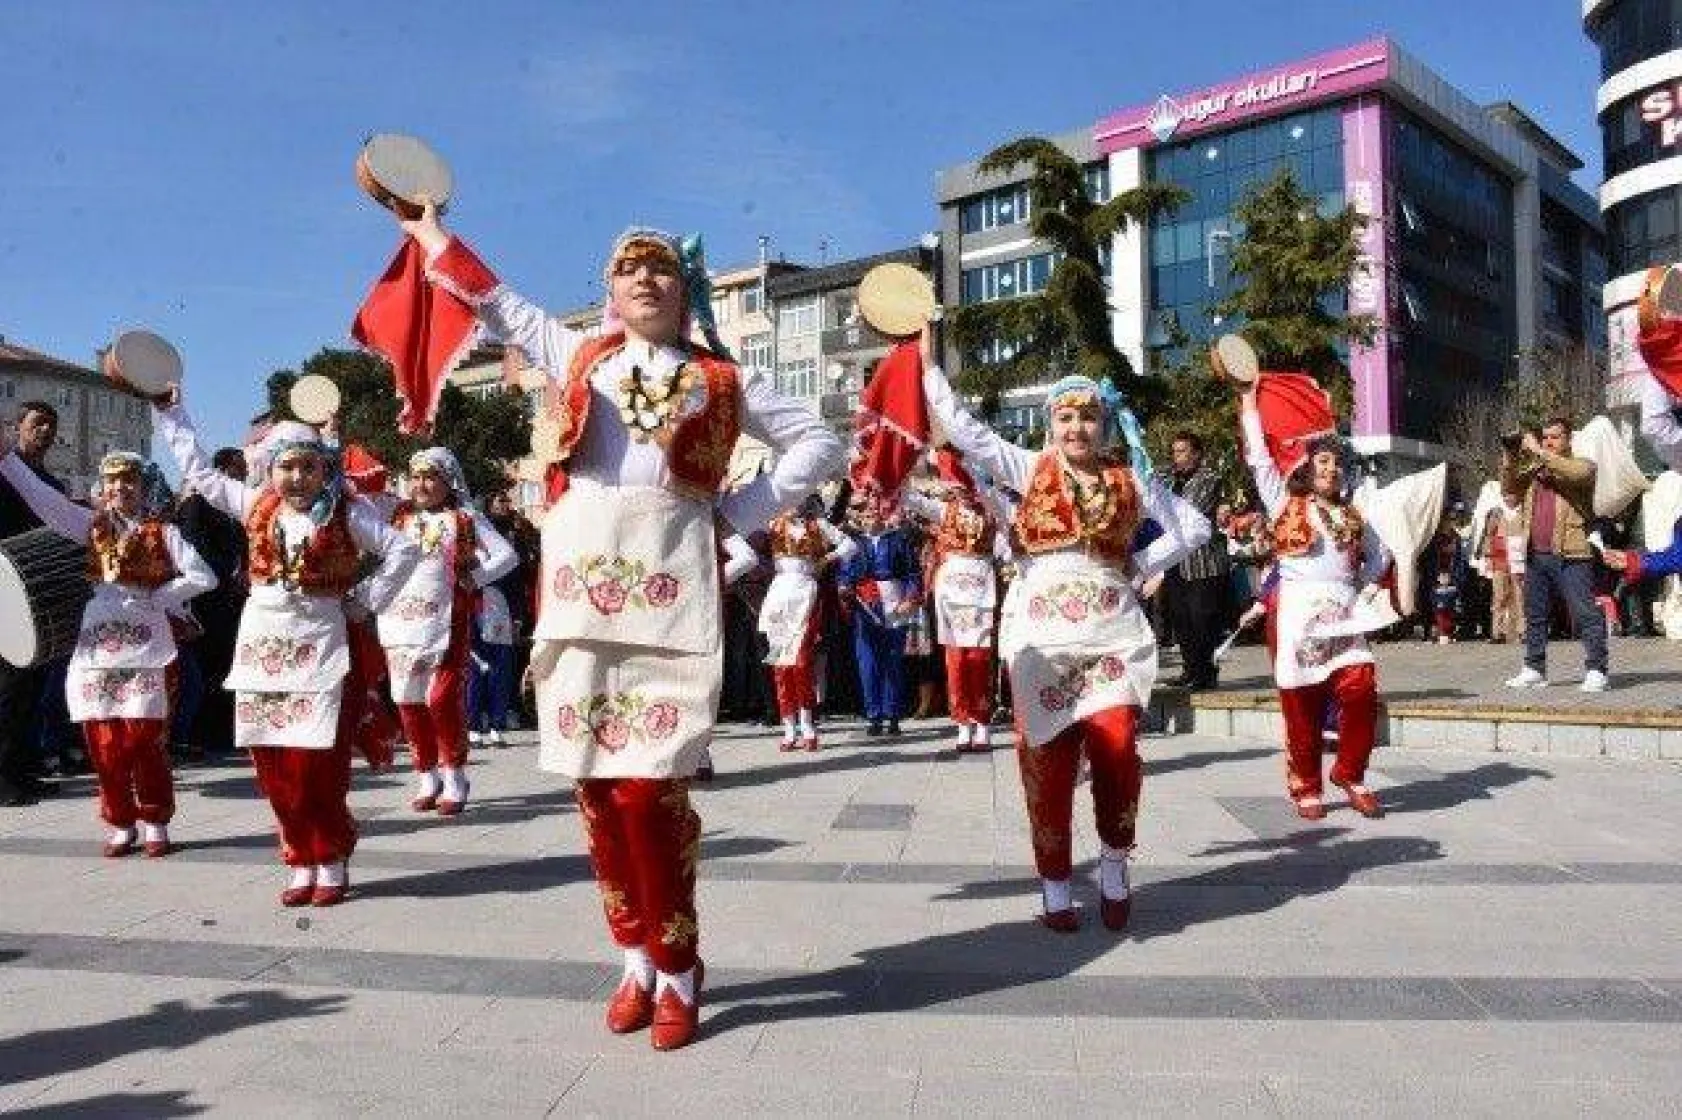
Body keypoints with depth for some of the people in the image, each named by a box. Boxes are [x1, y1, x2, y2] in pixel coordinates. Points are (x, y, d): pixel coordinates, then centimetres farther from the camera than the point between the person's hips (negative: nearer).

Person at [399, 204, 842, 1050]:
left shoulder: (721, 381, 13)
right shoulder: (576, 356, 20)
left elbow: (820, 444, 11)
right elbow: (493, 300, 30)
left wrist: (738, 511, 2)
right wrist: (428, 228, 38)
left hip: (667, 584, -3)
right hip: (580, 584, 3)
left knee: (648, 787, -9)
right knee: (595, 785, 3)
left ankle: (677, 972, 7)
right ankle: (638, 958, 18)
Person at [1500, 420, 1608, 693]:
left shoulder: (1583, 466, 7)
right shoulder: (1533, 470, 21)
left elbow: (1573, 473, -17)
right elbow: (1511, 495, 13)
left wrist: (1538, 451, -13)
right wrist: (1509, 462, 3)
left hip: (1570, 556, -6)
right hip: (1535, 555, 6)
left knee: (1586, 613, -8)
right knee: (1534, 616, 9)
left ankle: (1596, 671, -7)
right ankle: (1534, 670, 16)